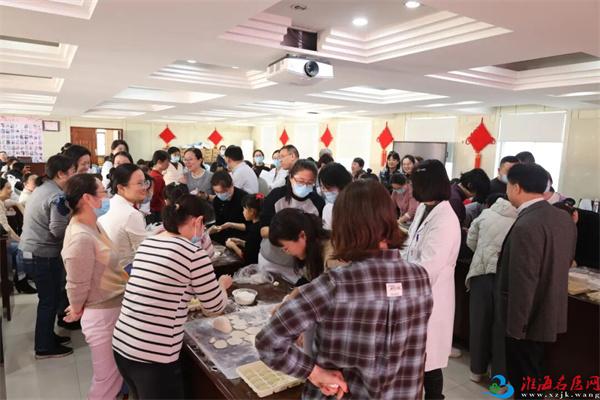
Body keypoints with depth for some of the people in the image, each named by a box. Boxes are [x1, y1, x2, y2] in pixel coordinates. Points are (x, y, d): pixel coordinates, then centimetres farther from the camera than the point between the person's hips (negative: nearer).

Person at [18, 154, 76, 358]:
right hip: (42, 255, -9)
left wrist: (70, 217, 10)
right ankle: (44, 347, 16)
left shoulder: (41, 188, 11)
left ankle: (47, 336, 34)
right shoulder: (57, 196, -20)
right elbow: (58, 230, -26)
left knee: (49, 297, 21)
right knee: (50, 300, 4)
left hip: (28, 251, 9)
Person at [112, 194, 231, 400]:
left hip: (121, 344, 7)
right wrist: (222, 284, 16)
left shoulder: (146, 244, 5)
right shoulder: (193, 253, -15)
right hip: (153, 357, -7)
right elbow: (215, 306, -3)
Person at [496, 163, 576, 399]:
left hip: (528, 318, -9)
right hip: (550, 312, 9)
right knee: (532, 375, 25)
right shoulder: (564, 218, 1)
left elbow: (523, 282, -27)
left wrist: (515, 325, -19)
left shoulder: (526, 226, -28)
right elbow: (566, 261, 12)